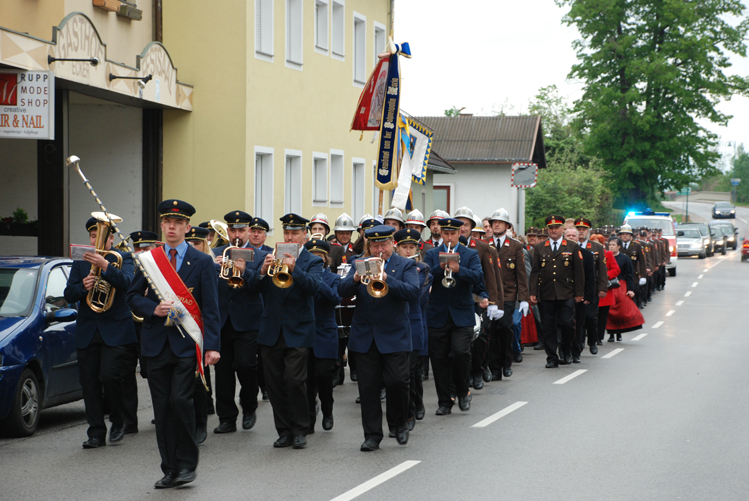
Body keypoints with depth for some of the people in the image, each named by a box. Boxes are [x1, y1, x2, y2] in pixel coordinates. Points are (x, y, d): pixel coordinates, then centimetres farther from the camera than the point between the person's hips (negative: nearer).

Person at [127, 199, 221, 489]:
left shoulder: (202, 262, 3)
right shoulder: (149, 259, 10)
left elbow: (210, 307, -1)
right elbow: (133, 296, 12)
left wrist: (212, 345, -10)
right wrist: (153, 309, -9)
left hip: (186, 342, -3)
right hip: (156, 342, 3)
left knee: (180, 400, -14)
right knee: (162, 408, 4)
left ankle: (187, 464, 1)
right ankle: (170, 469, 13)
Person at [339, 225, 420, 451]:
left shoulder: (405, 265, 3)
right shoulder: (359, 264, 9)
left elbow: (414, 292, -14)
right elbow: (342, 291, -3)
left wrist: (387, 279, -26)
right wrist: (355, 279, -24)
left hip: (395, 337, -2)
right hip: (365, 337, 2)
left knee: (397, 382, -7)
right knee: (368, 387, 3)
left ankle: (399, 423, 18)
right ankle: (372, 435, 11)